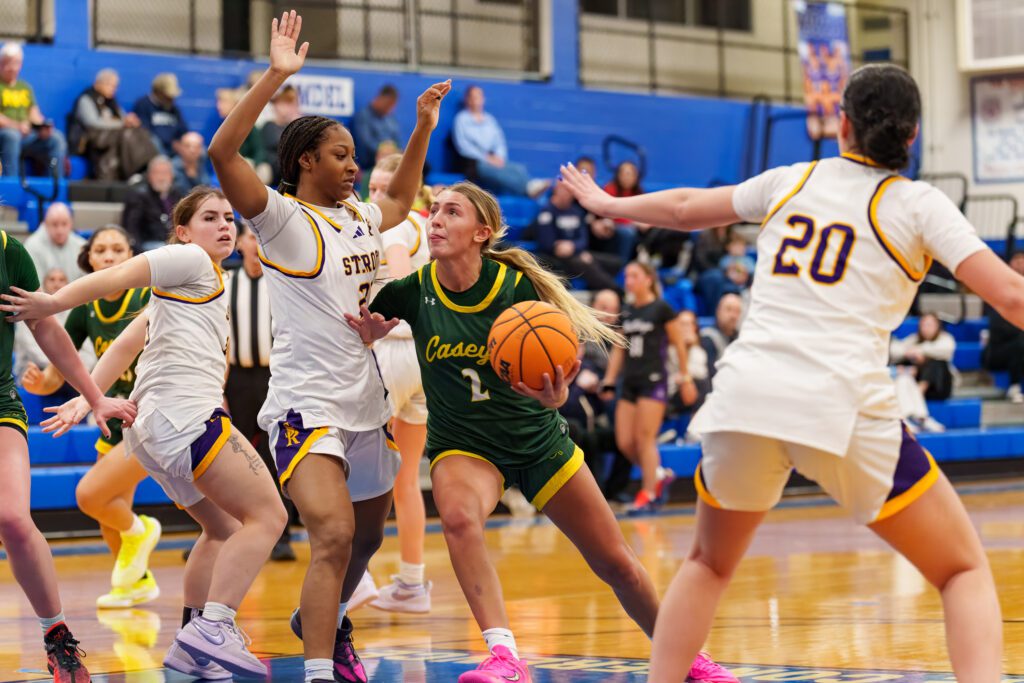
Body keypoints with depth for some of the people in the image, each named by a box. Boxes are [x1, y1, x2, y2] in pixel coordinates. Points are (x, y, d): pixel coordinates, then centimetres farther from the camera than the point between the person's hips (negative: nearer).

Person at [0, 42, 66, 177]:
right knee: (11, 135, -40)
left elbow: (34, 115, 17)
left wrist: (43, 127, -6)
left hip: (26, 137, 6)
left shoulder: (26, 88, 25)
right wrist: (16, 126, -22)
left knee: (57, 138, -19)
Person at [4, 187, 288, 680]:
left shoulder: (201, 282, 27)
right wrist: (54, 303, -19)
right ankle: (211, 630, -23)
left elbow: (126, 344, 24)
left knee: (223, 530, 19)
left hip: (156, 423, 10)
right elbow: (115, 278, -10)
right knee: (266, 515, -13)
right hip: (185, 412, -10)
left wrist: (86, 399, 19)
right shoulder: (191, 260, 1)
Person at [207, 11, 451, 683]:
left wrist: (424, 127, 29)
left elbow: (402, 200, 37)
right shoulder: (282, 217, -8)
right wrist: (276, 75, -25)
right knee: (333, 537, -24)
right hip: (307, 404, -8)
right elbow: (223, 152, -24)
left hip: (367, 401, 8)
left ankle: (324, 620, 49)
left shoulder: (361, 218, 13)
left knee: (366, 536, 23)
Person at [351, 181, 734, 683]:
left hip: (537, 439, 0)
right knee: (458, 515, -36)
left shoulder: (517, 287, -17)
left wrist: (553, 395, -38)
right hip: (462, 444, 0)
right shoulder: (413, 292, -13)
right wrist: (371, 332, -24)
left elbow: (552, 376, -15)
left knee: (617, 565, 6)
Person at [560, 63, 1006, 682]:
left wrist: (608, 203, 50)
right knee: (966, 572, 9)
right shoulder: (918, 204, 7)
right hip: (845, 405, -3)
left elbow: (686, 208, 32)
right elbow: (1008, 294, -3)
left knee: (710, 563, 30)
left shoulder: (792, 181, 18)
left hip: (746, 397, 4)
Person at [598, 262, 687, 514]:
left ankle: (648, 494, -2)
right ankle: (661, 475, 21)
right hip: (629, 381, 6)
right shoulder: (626, 313, 12)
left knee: (645, 439, -9)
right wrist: (609, 381, 11)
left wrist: (684, 376, -3)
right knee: (625, 442, 1)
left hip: (653, 380, -6)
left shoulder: (662, 309, -4)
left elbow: (679, 344, -1)